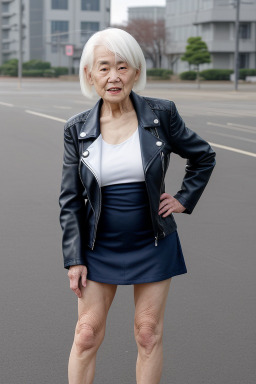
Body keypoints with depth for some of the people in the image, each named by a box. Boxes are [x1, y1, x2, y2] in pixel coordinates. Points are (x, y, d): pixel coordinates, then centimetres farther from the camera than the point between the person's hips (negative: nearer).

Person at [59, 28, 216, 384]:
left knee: (149, 334, 8)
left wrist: (184, 200, 2)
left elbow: (203, 157, 8)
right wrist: (74, 259, -4)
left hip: (153, 244, 0)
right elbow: (70, 199, -1)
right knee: (87, 335, 4)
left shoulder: (162, 114, -8)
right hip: (100, 246, 1)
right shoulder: (77, 128, -6)